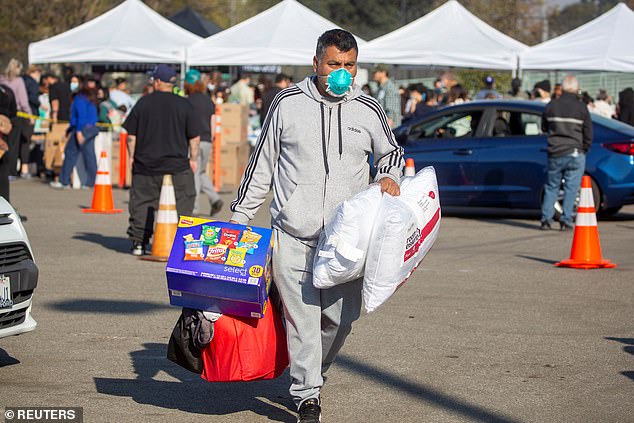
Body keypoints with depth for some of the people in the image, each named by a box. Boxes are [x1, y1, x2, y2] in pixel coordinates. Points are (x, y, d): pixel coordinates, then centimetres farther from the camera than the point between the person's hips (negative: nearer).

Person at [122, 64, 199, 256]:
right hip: (177, 165, -1)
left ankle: (138, 242, 8)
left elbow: (131, 135, 4)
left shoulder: (143, 103, 1)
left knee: (141, 204, 9)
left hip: (145, 164, 1)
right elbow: (194, 137, 0)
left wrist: (132, 156, 13)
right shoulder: (183, 105, -1)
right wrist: (193, 159, 9)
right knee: (181, 204, 4)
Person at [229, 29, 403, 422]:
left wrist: (390, 175, 0)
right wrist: (239, 216, 10)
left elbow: (391, 152, 23)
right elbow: (262, 164, 10)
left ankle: (310, 375, 29)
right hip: (292, 232, -2)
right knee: (302, 316, -7)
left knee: (341, 318, 3)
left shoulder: (368, 111, 6)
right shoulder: (288, 103, 3)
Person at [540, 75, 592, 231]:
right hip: (574, 153, -3)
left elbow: (544, 128, 15)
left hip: (554, 154, 3)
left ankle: (546, 218, 9)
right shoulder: (581, 107, -4)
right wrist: (583, 150, 13)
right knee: (571, 187, 2)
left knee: (551, 186, 12)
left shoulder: (551, 105, 3)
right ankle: (566, 220, -1)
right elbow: (588, 134, 0)